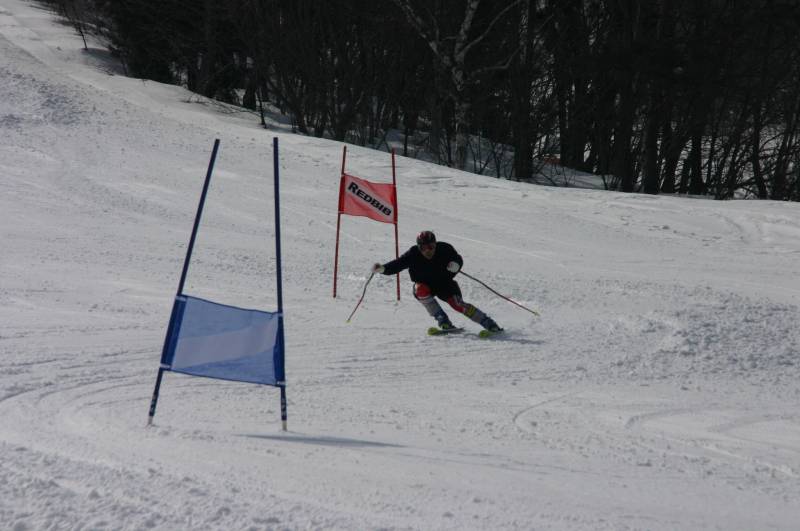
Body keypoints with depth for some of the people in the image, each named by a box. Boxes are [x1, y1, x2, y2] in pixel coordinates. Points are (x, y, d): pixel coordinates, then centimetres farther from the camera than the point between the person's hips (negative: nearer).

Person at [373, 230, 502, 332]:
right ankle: (443, 321, -26)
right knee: (421, 290, -33)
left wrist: (456, 265, -36)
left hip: (444, 283, -1)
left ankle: (488, 323, -11)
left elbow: (458, 259, -12)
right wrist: (383, 268, -43)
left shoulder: (444, 249, -22)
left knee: (457, 304, -20)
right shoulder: (413, 255, -22)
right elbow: (397, 264, -25)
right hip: (425, 285, 1)